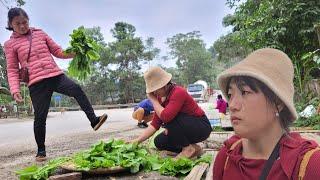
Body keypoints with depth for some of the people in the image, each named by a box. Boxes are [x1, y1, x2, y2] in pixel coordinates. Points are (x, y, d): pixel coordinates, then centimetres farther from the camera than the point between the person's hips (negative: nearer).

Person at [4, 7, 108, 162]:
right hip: (36, 83, -2)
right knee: (40, 117, 0)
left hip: (56, 75, 2)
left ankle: (94, 120, -18)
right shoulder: (10, 44, 8)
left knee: (77, 90, -22)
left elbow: (57, 51, 16)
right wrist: (15, 89, -9)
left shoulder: (40, 34, 15)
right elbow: (12, 70, 5)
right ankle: (41, 150, 16)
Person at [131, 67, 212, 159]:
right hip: (186, 129, 8)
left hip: (202, 127, -8)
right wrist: (137, 140, -10)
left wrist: (153, 100, -22)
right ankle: (192, 148, 7)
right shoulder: (161, 98, 0)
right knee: (159, 142, -7)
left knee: (170, 119, -29)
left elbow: (165, 117, -37)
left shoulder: (178, 92, -25)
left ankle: (189, 148, -10)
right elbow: (155, 124, -2)